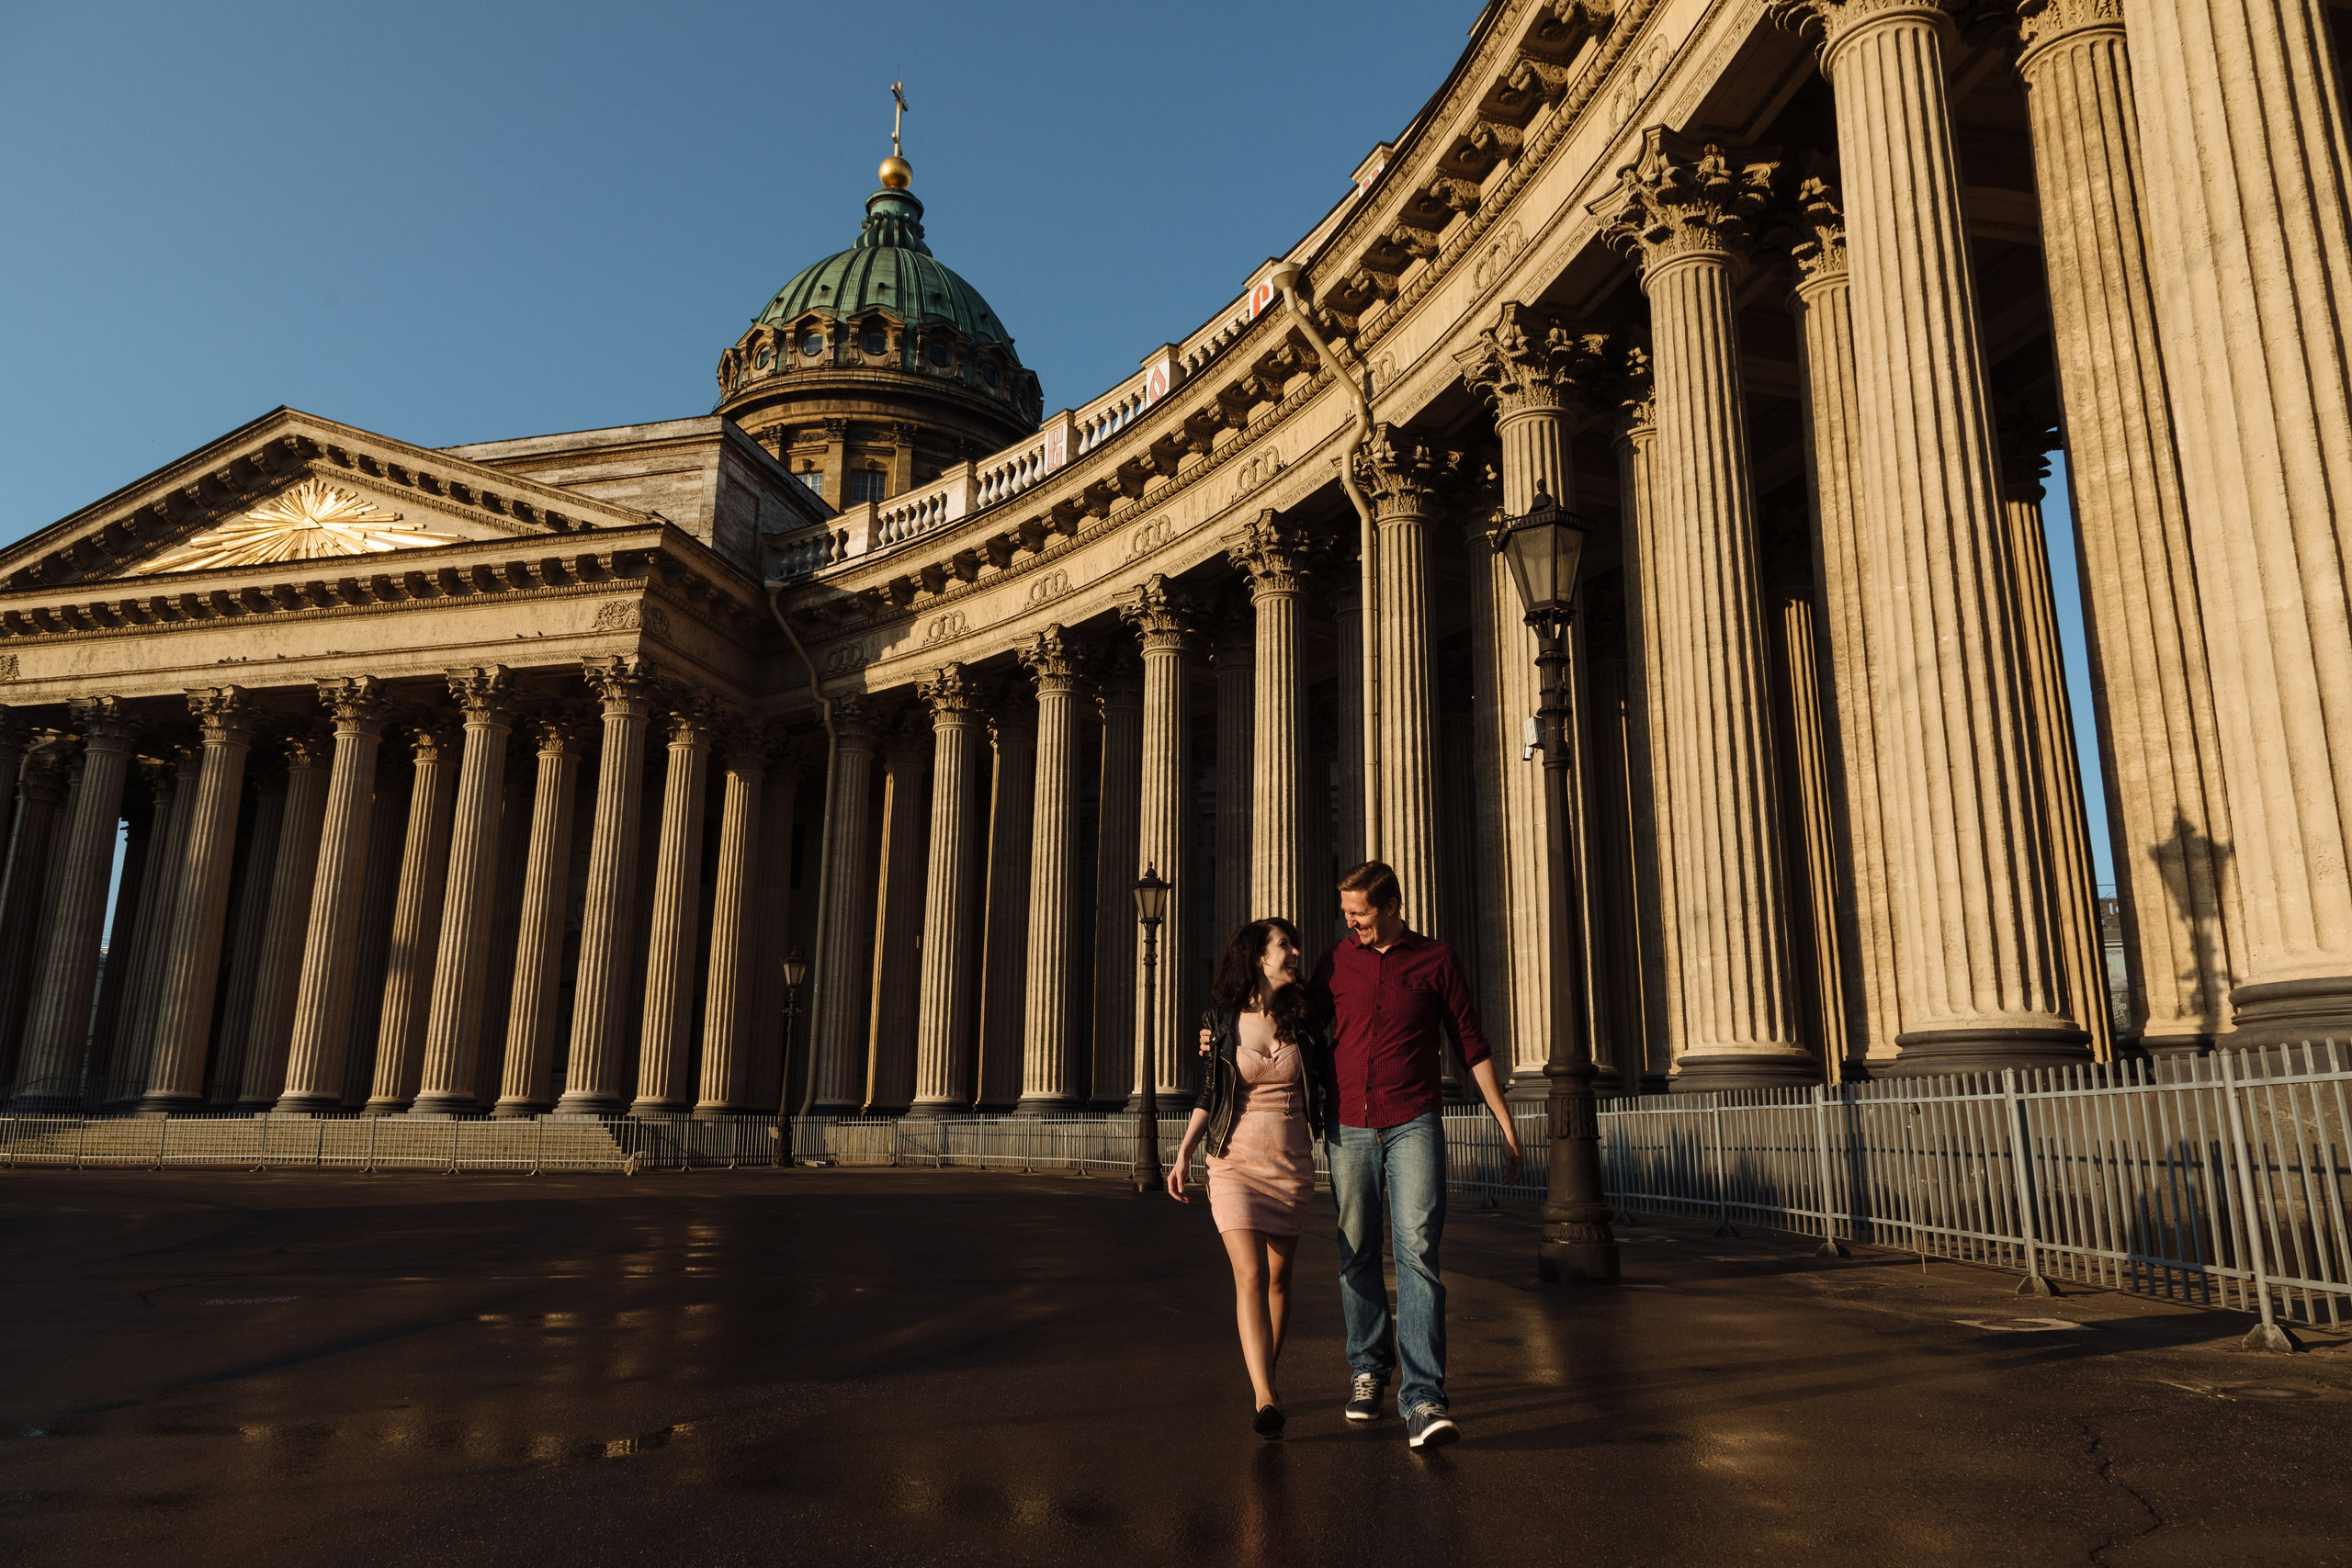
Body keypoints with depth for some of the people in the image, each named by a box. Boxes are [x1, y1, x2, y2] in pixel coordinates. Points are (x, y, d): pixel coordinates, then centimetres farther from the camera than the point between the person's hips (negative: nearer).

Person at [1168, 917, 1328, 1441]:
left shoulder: (1301, 1019, 1)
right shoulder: (1218, 1022, -3)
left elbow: (1326, 1079, 17)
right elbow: (1209, 1096, 7)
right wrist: (1183, 1154, 1)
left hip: (1293, 1166, 2)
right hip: (1236, 1162, -2)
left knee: (1277, 1278, 10)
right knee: (1250, 1274, -15)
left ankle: (1266, 1380, 28)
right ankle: (1266, 1400, -21)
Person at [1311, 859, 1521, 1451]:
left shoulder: (1436, 959, 2)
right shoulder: (1337, 960, 7)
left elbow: (1473, 1046, 7)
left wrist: (1507, 1127, 6)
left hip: (1414, 1124, -2)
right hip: (1349, 1128, 3)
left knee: (1416, 1250, -14)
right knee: (1357, 1257, 8)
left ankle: (1423, 1400, -16)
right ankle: (1368, 1368, 28)